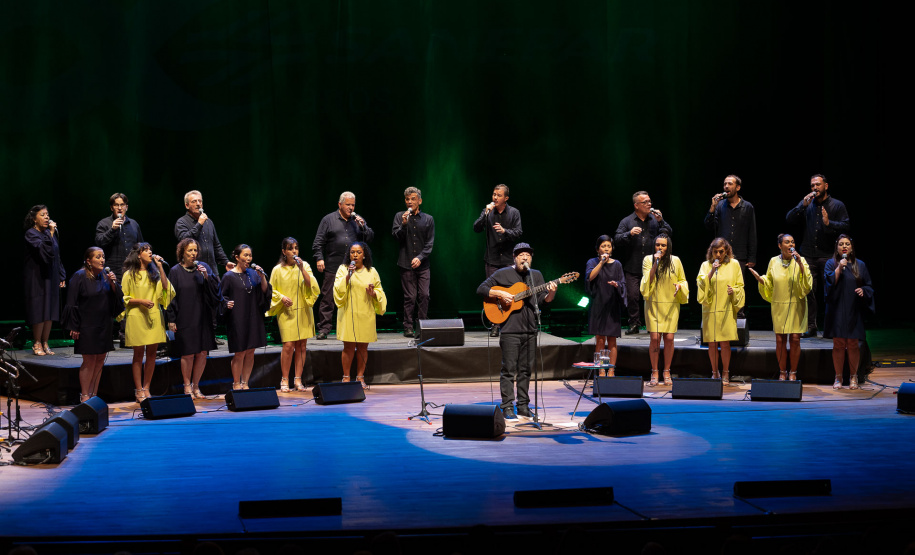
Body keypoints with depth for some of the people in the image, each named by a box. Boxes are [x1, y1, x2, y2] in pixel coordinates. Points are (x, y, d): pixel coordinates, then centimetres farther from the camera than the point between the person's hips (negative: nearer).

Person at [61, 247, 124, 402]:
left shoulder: (105, 276, 7)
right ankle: (84, 396, 5)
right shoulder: (80, 277, -9)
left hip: (104, 325, 6)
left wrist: (113, 284, -11)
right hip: (87, 326, -6)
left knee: (100, 360, 7)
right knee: (89, 360, -4)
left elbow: (117, 298, 7)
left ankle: (94, 394, 17)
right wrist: (74, 327, -13)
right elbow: (72, 303, -10)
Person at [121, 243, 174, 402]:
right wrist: (141, 301, -15)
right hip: (136, 317, -4)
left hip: (153, 317, 4)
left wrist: (160, 267, -4)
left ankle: (146, 388, 10)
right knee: (139, 353, -2)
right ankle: (139, 390, 2)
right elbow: (124, 298, 0)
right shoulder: (130, 274, 2)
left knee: (151, 353, 2)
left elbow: (165, 288, -2)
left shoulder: (154, 273, 14)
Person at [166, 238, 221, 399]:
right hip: (184, 318, -3)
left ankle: (196, 386, 16)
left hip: (202, 318, 3)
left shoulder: (203, 267, 7)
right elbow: (171, 296, -2)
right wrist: (171, 319, -7)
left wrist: (207, 276, -13)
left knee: (202, 353, 2)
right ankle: (187, 386, 12)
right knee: (188, 354, -3)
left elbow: (215, 288, 5)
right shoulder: (175, 271, -1)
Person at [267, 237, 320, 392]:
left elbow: (311, 285, -6)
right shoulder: (278, 270, 2)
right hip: (286, 311, -2)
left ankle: (298, 379, 10)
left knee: (302, 345, 2)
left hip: (303, 311, 2)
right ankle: (285, 380, 1)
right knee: (288, 345, -11)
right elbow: (272, 291, 7)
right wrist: (282, 297, -10)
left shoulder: (304, 266, 6)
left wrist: (302, 269, -15)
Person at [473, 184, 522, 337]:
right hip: (492, 259, 1)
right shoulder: (488, 211, 6)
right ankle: (495, 326, 5)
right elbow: (476, 228, -5)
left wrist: (504, 231, -20)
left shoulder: (514, 213, 4)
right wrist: (486, 213, -16)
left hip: (508, 259, -1)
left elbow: (518, 234, -3)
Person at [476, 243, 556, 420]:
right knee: (509, 369, -4)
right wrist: (500, 294, -14)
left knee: (525, 369, 9)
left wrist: (551, 292, -14)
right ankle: (507, 407, -1)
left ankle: (523, 406, 16)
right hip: (510, 330, -4)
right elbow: (481, 289, -1)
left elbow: (544, 299, 8)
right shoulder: (502, 274, 1)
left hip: (530, 330, 5)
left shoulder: (536, 275, 14)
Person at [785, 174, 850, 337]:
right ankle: (811, 327, 4)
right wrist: (803, 205, -8)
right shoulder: (806, 204, 14)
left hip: (828, 255, -2)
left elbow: (846, 226, -3)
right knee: (809, 291, -1)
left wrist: (829, 223, -17)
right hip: (808, 255, 2)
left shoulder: (837, 206, 6)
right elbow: (789, 219, 2)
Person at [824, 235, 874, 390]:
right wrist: (839, 268, -16)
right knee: (838, 344, -1)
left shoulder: (860, 265, 9)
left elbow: (869, 285, 10)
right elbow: (829, 282, -8)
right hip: (837, 310, -1)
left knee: (852, 344, -1)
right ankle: (838, 377, 8)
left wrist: (863, 290, -10)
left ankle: (853, 377, 9)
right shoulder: (831, 263, 6)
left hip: (854, 311, 1)